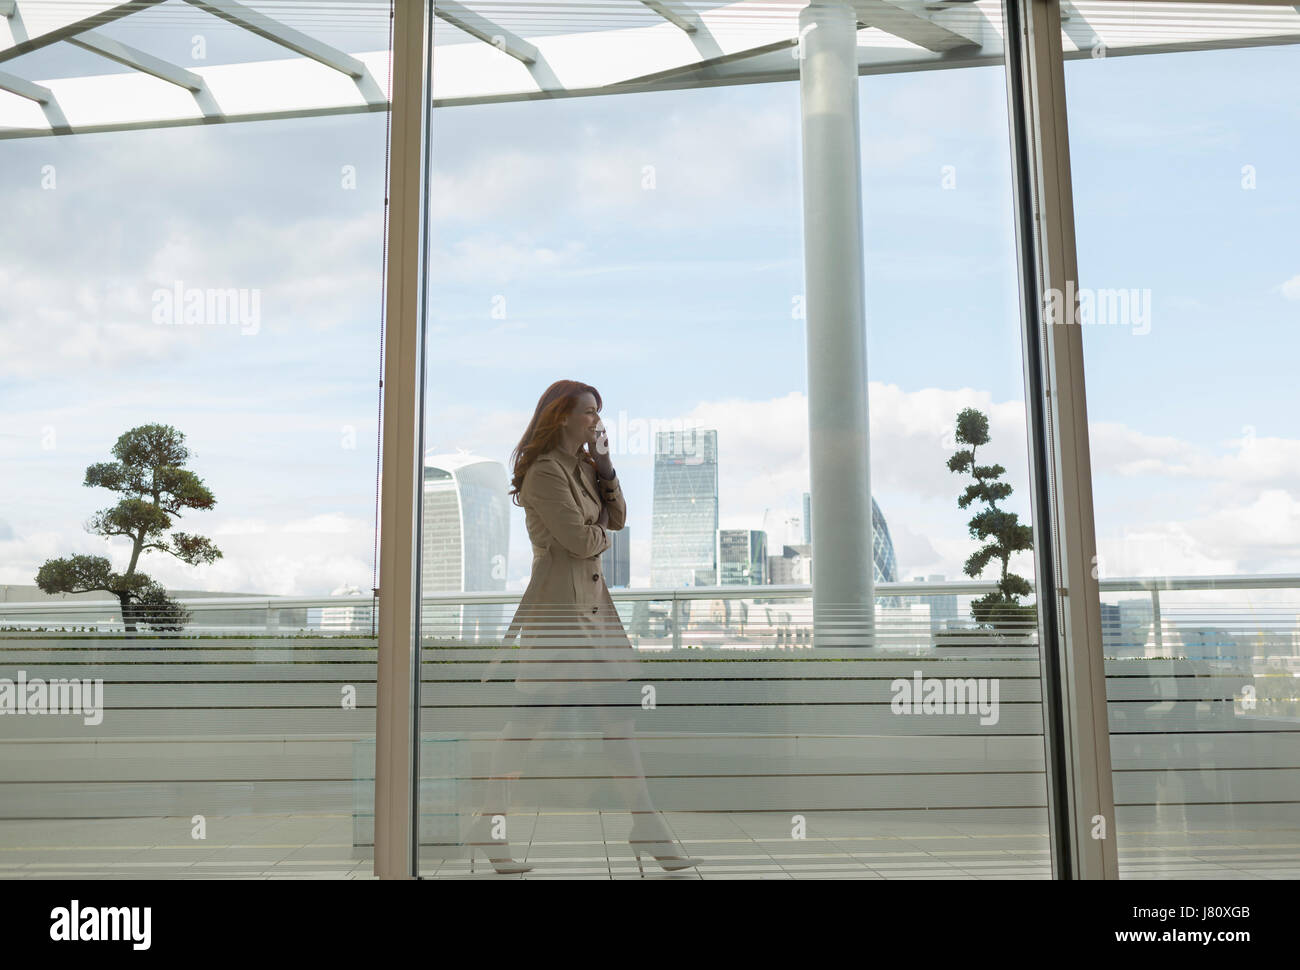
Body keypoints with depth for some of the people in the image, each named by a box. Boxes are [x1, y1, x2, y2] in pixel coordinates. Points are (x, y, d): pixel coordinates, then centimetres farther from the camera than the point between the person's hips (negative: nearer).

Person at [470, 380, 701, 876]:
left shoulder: (584, 468, 17)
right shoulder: (545, 471, -12)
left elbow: (617, 518, 12)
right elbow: (580, 540, -17)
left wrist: (605, 466, 3)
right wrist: (604, 533, 4)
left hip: (594, 602, 9)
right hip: (559, 601, -9)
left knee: (619, 712, 7)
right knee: (532, 715, -3)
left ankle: (647, 826, 12)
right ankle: (489, 825, 9)